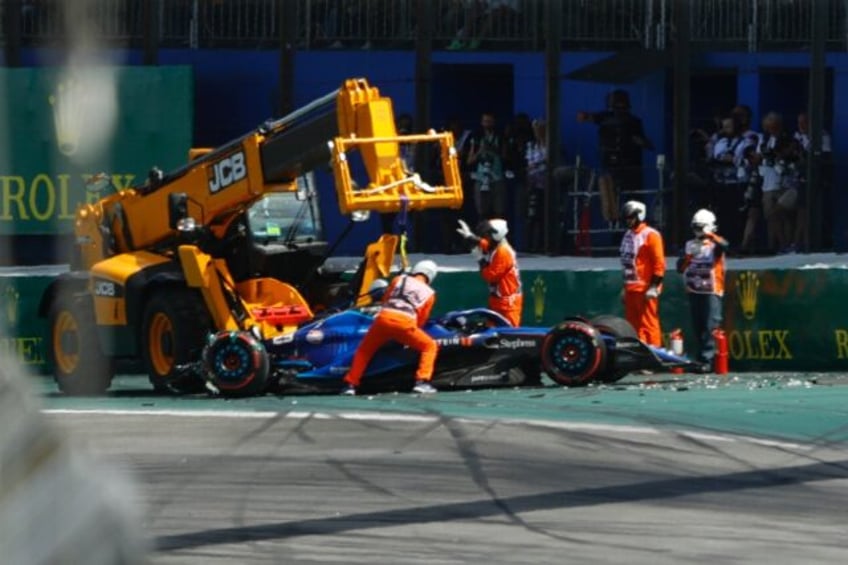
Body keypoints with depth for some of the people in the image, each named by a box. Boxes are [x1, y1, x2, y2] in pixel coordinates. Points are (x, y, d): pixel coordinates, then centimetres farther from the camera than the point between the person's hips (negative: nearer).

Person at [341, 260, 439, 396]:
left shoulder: (398, 279, 24)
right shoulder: (429, 293, 22)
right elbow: (421, 319, 22)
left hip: (384, 318, 2)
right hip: (405, 323, -2)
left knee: (365, 350, 24)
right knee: (430, 346, 17)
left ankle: (350, 384, 15)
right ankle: (422, 382, -1)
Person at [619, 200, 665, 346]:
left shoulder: (650, 235, -9)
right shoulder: (628, 236, 16)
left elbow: (659, 263, -13)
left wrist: (654, 287, -17)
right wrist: (625, 286, 20)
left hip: (645, 289, -9)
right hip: (631, 289, 9)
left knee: (648, 324, -8)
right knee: (633, 325, 11)